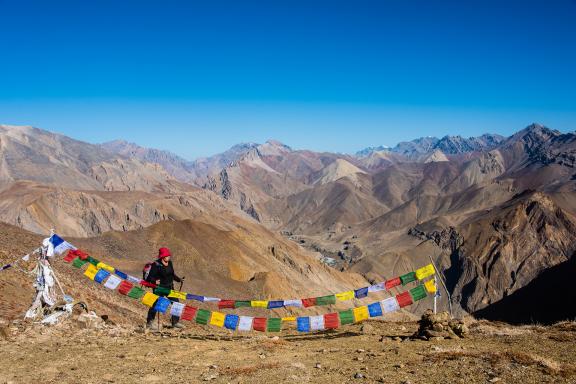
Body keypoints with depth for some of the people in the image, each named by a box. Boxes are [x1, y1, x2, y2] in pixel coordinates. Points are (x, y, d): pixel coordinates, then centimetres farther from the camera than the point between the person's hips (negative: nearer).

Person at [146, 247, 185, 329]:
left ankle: (175, 322, 21)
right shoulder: (156, 265, -15)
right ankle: (149, 322, 14)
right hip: (159, 288, -7)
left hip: (169, 287, 7)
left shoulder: (169, 263, 6)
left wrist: (179, 279, 7)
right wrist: (154, 281, -36)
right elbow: (150, 276, -18)